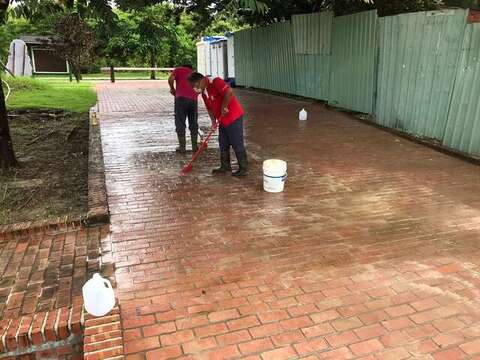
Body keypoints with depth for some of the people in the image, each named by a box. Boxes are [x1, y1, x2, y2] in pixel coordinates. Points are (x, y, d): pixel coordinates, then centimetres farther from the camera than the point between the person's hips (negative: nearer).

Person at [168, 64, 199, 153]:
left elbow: (171, 79, -4)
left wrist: (172, 89, 11)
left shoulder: (178, 69, 15)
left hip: (181, 98, -3)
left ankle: (182, 147, 7)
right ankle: (195, 146, 18)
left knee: (180, 123, 5)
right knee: (194, 123, 13)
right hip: (193, 99, 4)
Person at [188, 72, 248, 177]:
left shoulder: (216, 82, -18)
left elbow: (229, 92, -33)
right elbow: (209, 108, 16)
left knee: (237, 144, -1)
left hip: (234, 118, -9)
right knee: (223, 145, 16)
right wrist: (213, 120, 2)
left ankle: (244, 168, 9)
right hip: (222, 121, 9)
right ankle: (225, 166, 29)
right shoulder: (204, 93, 9)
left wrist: (224, 107, -24)